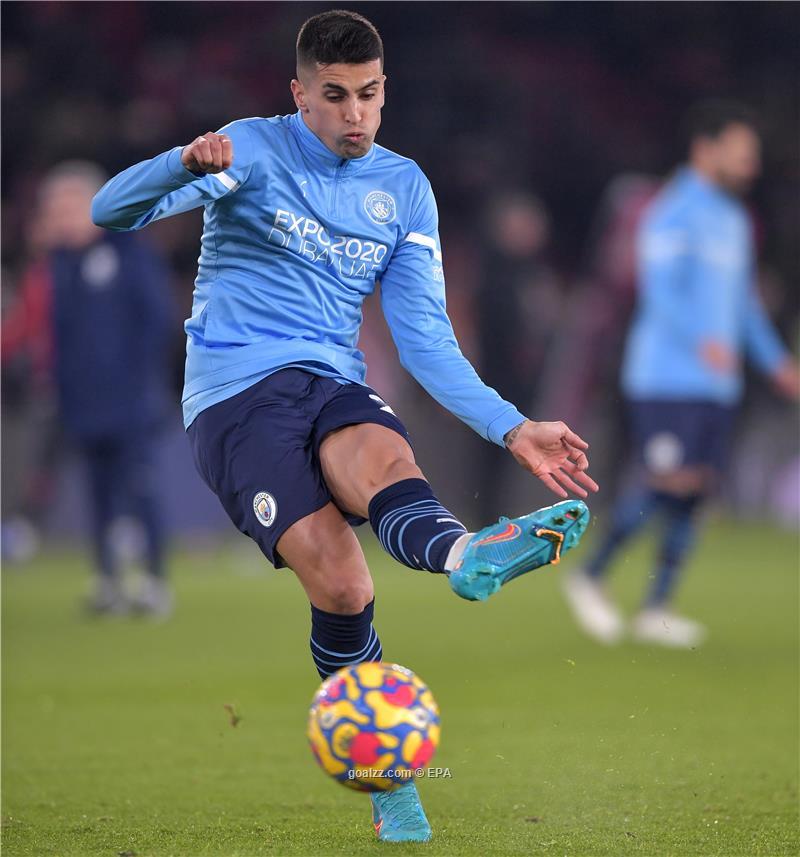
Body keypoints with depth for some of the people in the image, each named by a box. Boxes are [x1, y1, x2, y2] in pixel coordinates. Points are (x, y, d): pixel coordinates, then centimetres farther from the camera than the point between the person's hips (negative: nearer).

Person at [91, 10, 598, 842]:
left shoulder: (403, 188, 14)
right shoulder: (254, 151, 1)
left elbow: (425, 337, 13)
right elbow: (111, 211, -10)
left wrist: (512, 429, 0)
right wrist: (186, 165, -33)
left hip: (331, 382, 2)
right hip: (233, 393, -2)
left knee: (383, 456, -38)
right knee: (340, 584, -27)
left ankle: (463, 554, -66)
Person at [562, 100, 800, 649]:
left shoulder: (733, 220, 19)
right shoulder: (674, 213, -9)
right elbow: (660, 290, -19)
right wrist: (702, 340, -34)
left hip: (718, 384, 8)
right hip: (667, 377, -8)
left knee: (697, 488, 3)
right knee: (671, 480, -13)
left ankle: (657, 608, 7)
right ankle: (591, 578, 1)